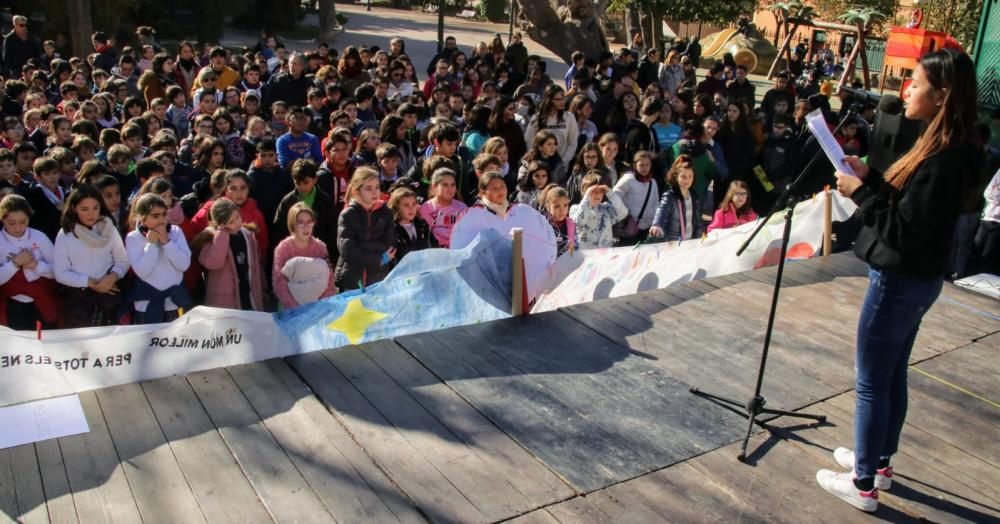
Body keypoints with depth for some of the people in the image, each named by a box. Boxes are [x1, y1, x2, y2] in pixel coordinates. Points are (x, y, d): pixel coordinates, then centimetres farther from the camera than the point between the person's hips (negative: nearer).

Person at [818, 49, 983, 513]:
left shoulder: (943, 161, -25)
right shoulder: (943, 150, 6)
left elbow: (904, 230, -25)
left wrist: (859, 192, -19)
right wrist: (869, 178, 1)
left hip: (899, 282, -10)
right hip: (913, 279, 10)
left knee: (871, 383, 2)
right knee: (892, 376, 21)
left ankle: (864, 484, 16)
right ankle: (879, 463, 37)